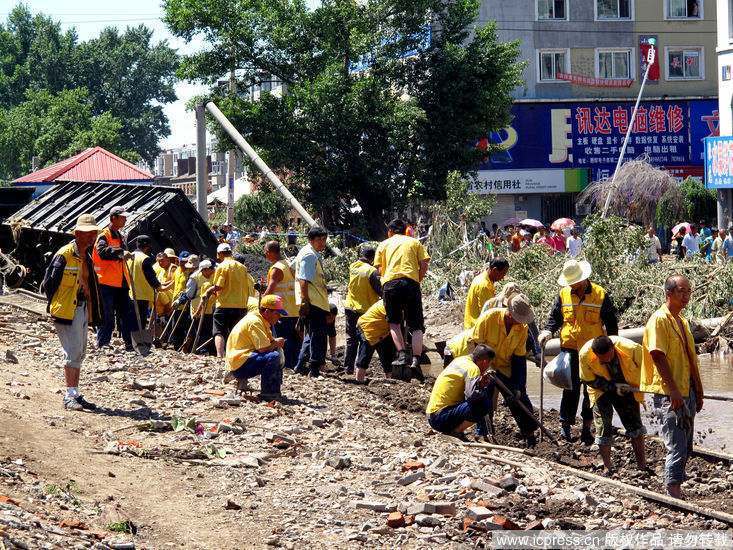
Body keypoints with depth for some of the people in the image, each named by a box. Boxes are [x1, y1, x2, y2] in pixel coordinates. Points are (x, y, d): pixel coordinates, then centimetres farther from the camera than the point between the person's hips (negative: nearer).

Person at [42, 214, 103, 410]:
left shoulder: (87, 258, 15)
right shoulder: (64, 255, -11)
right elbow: (49, 282, -8)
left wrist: (94, 312, 14)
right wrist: (54, 306, -5)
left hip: (82, 309, 9)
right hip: (67, 309, -8)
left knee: (79, 353, 10)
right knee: (73, 352, -13)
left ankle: (75, 395, 16)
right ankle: (69, 397, -12)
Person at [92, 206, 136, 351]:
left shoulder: (120, 237, 20)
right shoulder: (104, 236, -9)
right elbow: (102, 251, -29)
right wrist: (119, 253, -44)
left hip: (121, 283, 8)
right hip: (106, 284, -8)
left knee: (127, 312, 4)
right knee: (106, 315, -4)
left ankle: (130, 343, 6)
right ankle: (102, 344, 3)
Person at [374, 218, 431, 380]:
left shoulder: (384, 244, 21)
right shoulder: (414, 242, 21)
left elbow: (380, 269, 9)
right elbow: (424, 266, 8)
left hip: (390, 282, 0)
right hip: (411, 281, 0)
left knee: (394, 322, 15)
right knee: (417, 326, 1)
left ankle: (402, 354, -4)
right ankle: (416, 360, -17)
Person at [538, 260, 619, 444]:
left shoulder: (600, 295, -1)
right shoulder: (564, 295, 5)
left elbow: (611, 323, 4)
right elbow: (555, 317, 13)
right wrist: (548, 331, -7)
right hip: (570, 349, 1)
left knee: (591, 389, 3)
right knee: (571, 388, -1)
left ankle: (586, 428, 9)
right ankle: (565, 427, 4)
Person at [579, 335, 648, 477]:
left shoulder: (630, 348, -32)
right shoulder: (585, 355, -30)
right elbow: (588, 380, -15)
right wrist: (613, 387, -23)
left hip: (626, 387, 0)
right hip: (601, 389, 0)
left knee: (634, 423, -3)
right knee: (603, 425, -8)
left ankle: (642, 464, 9)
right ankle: (607, 467, 2)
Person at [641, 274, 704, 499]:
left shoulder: (682, 322, 18)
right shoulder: (659, 320, -10)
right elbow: (658, 356, -17)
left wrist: (698, 392, 19)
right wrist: (673, 389, -21)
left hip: (686, 392, 9)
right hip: (669, 394, -9)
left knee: (685, 448, 10)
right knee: (677, 447, -12)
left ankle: (675, 491, 17)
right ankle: (674, 493, -12)